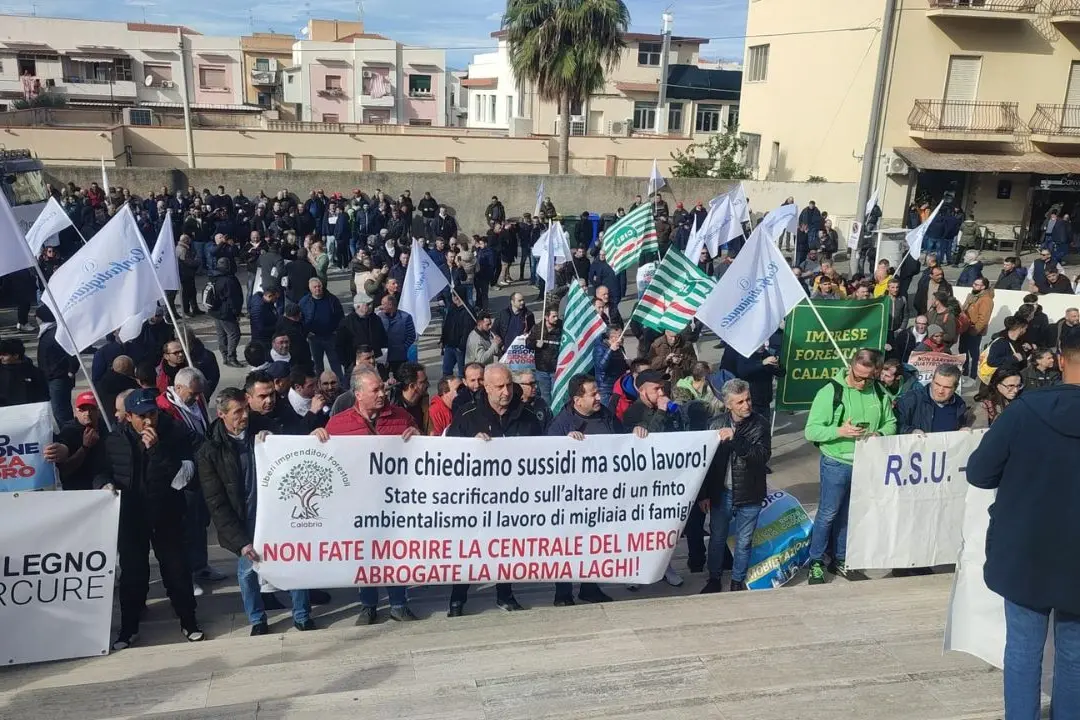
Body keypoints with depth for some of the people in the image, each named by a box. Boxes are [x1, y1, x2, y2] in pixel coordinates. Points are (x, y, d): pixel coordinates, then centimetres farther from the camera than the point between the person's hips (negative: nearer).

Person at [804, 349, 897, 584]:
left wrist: (879, 434, -14)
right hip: (837, 464, -4)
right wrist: (839, 431, -30)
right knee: (828, 514, 4)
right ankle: (816, 562, 18)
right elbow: (811, 431, -15)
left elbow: (890, 423, 8)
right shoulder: (830, 392, -15)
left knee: (849, 514, 17)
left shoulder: (879, 393, -1)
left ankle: (839, 560, 32)